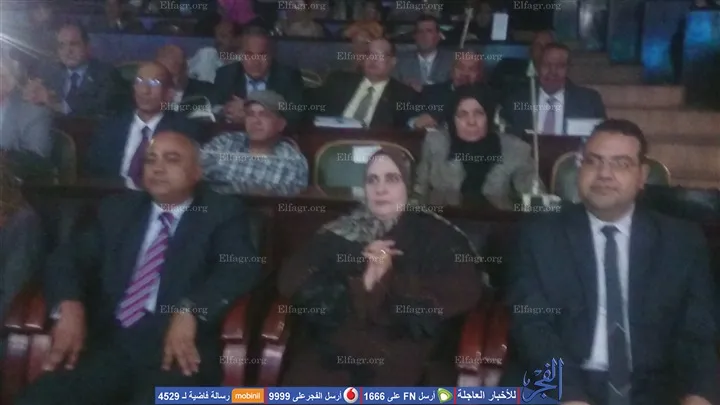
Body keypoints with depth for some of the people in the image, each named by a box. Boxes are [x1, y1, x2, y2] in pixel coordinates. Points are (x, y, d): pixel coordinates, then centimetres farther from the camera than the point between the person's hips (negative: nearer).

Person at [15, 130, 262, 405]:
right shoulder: (118, 209, 20)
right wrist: (69, 305, -10)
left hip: (180, 345, -3)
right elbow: (68, 257, 12)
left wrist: (190, 311, -23)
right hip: (107, 342, 4)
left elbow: (242, 267, -7)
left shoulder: (222, 213, 8)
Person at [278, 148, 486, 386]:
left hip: (401, 354, -1)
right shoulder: (339, 233, 16)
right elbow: (292, 282, 5)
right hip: (334, 350, 2)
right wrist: (360, 287, -8)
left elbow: (464, 290, -3)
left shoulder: (435, 235, 11)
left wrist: (388, 282, -6)